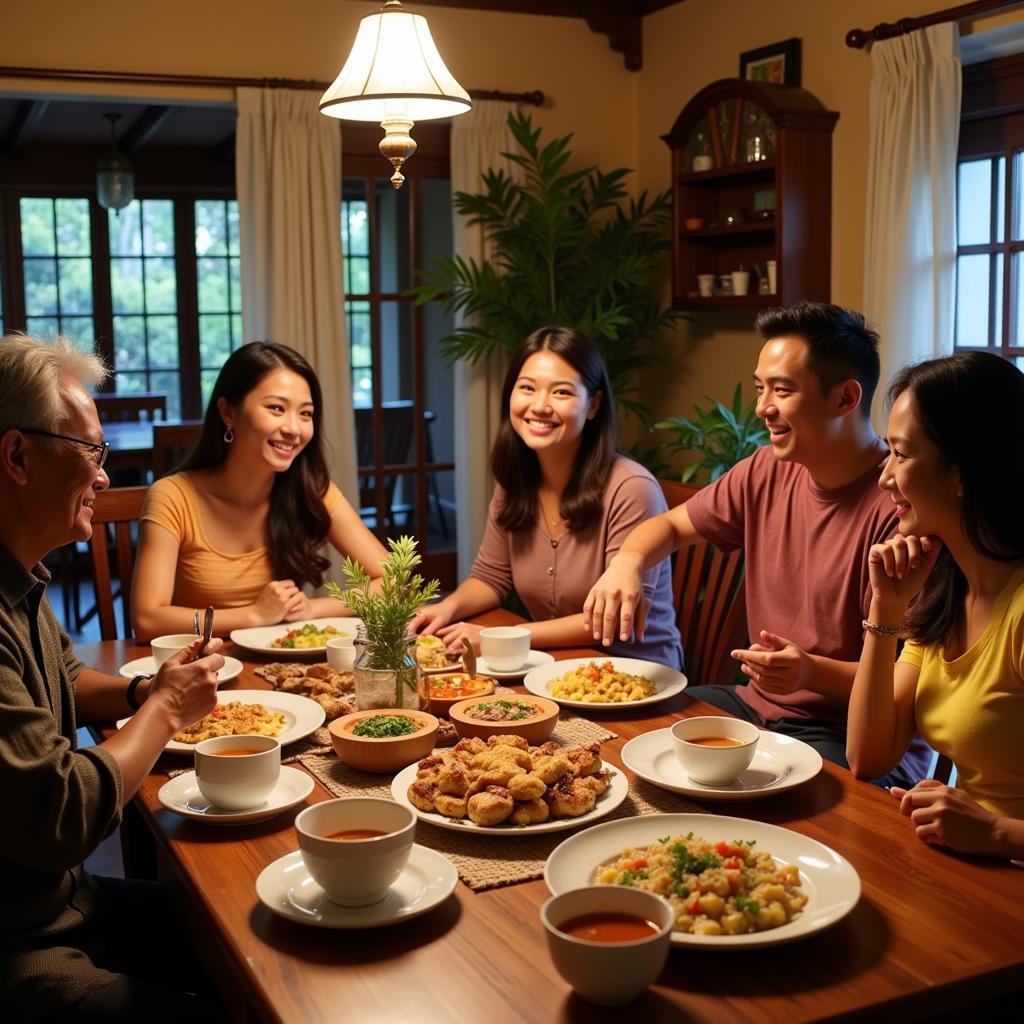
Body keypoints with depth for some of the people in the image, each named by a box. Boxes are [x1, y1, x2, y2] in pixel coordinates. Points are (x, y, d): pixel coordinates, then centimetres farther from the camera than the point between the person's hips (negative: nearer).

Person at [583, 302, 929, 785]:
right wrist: (627, 562, -6)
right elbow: (672, 524, 16)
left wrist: (813, 672, -34)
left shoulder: (897, 506, -21)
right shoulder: (767, 471, 2)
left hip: (854, 738, -7)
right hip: (756, 704, 8)